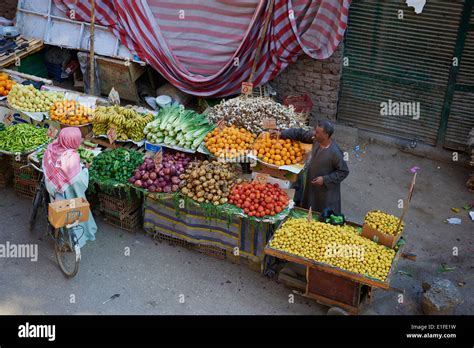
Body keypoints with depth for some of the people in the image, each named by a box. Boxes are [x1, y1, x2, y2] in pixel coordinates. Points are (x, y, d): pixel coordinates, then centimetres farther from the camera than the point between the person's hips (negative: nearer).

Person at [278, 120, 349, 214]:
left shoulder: (335, 152, -33)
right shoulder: (316, 139, -16)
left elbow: (344, 172, -22)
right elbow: (301, 133, -1)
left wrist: (325, 179, -25)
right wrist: (281, 134, -4)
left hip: (326, 188, -7)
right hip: (312, 184, 7)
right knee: (309, 212, 28)